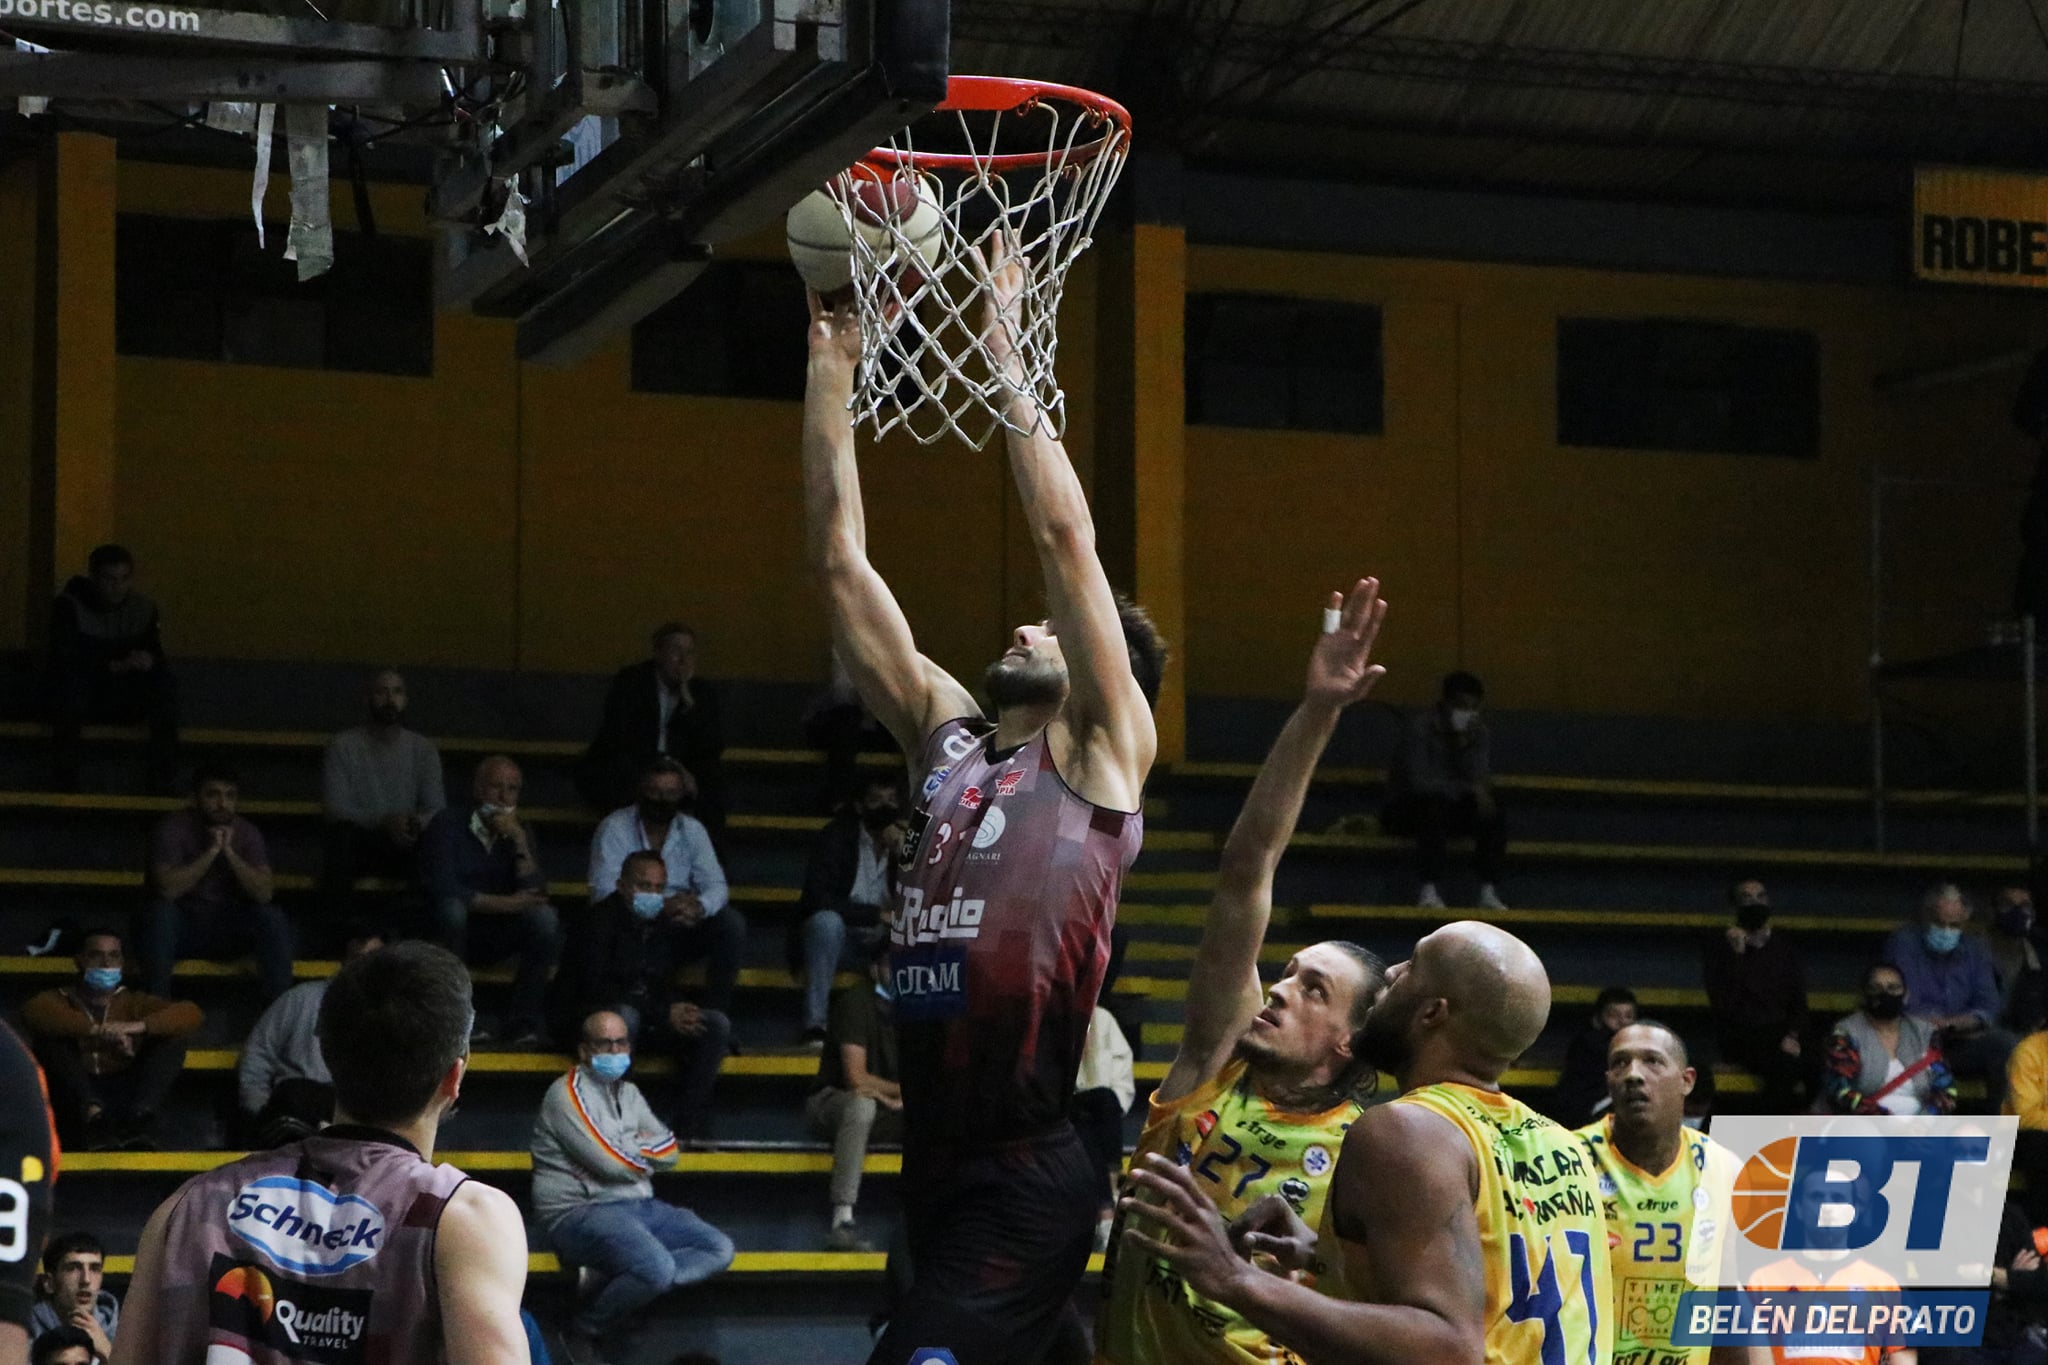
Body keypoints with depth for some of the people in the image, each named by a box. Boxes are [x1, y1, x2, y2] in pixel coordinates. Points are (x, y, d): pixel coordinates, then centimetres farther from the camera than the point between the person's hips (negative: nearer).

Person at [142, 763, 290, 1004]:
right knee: (161, 911, -34)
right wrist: (211, 851, -23)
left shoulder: (246, 833, 0)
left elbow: (264, 893, -13)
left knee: (273, 919, -24)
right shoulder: (173, 828, -9)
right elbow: (168, 888, -24)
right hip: (183, 929, -2)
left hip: (229, 931, 2)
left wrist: (229, 851, -20)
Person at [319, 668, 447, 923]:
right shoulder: (343, 746, -3)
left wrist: (417, 822, -25)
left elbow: (437, 808, 1)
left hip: (404, 845, 2)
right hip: (360, 844, -2)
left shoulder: (423, 748, 7)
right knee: (340, 833, -37)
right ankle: (337, 926, -28)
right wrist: (382, 822, -30)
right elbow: (334, 809, -12)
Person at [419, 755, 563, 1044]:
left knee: (545, 917, -24)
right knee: (452, 908, -37)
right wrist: (505, 904, -20)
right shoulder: (447, 825, -8)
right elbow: (443, 890, -20)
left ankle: (522, 1020, -24)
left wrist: (519, 843, -19)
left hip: (497, 936, 4)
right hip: (453, 931, -4)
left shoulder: (518, 832, 5)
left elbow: (535, 894, -8)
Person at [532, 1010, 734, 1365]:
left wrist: (632, 1147, -6)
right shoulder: (568, 1093, -8)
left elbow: (670, 1152, 13)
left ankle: (616, 1284, -15)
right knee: (657, 1268, -33)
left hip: (638, 1206, 9)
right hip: (581, 1213, -9)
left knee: (719, 1249, -5)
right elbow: (611, 1162, -16)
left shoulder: (628, 1093, 18)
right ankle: (583, 1333, -10)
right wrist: (645, 1148, 4)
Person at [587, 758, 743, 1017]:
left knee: (731, 923, -22)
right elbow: (603, 891, -18)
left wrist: (699, 907, -30)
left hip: (680, 927, 3)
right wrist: (660, 908, -32)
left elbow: (716, 886, -4)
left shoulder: (693, 830, 5)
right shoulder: (614, 828, -7)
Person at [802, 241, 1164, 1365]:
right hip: (933, 1164, 7)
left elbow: (1065, 536, -7)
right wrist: (831, 367, 12)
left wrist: (1006, 352, -3)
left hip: (1023, 1177, -7)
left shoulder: (1101, 748, 2)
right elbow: (839, 559, 16)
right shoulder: (946, 736, 18)